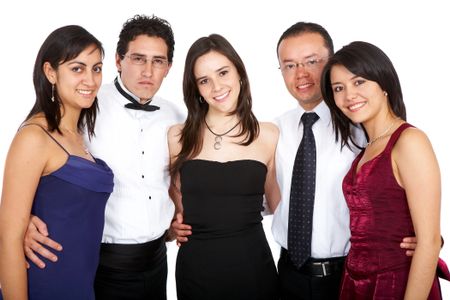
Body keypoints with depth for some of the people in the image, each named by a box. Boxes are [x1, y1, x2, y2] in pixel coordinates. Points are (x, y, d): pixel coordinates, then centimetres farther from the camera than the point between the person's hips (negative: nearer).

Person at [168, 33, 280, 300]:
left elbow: (279, 207, 6)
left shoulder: (269, 136, -2)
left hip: (253, 266, 0)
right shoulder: (177, 137, -1)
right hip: (195, 269, 1)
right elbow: (173, 201, 11)